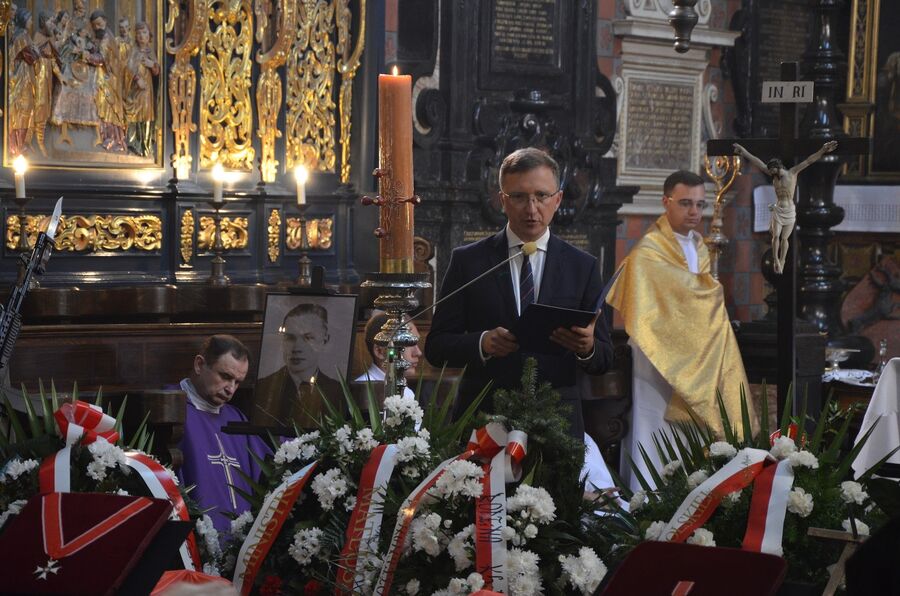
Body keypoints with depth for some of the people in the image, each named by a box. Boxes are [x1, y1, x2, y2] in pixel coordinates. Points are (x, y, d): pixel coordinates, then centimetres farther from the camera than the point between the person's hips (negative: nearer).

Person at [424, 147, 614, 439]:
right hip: (483, 417, -1)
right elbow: (436, 347, 0)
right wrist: (482, 343, -20)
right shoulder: (468, 261, 2)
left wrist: (587, 347, -19)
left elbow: (604, 359, 5)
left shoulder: (583, 267, 5)